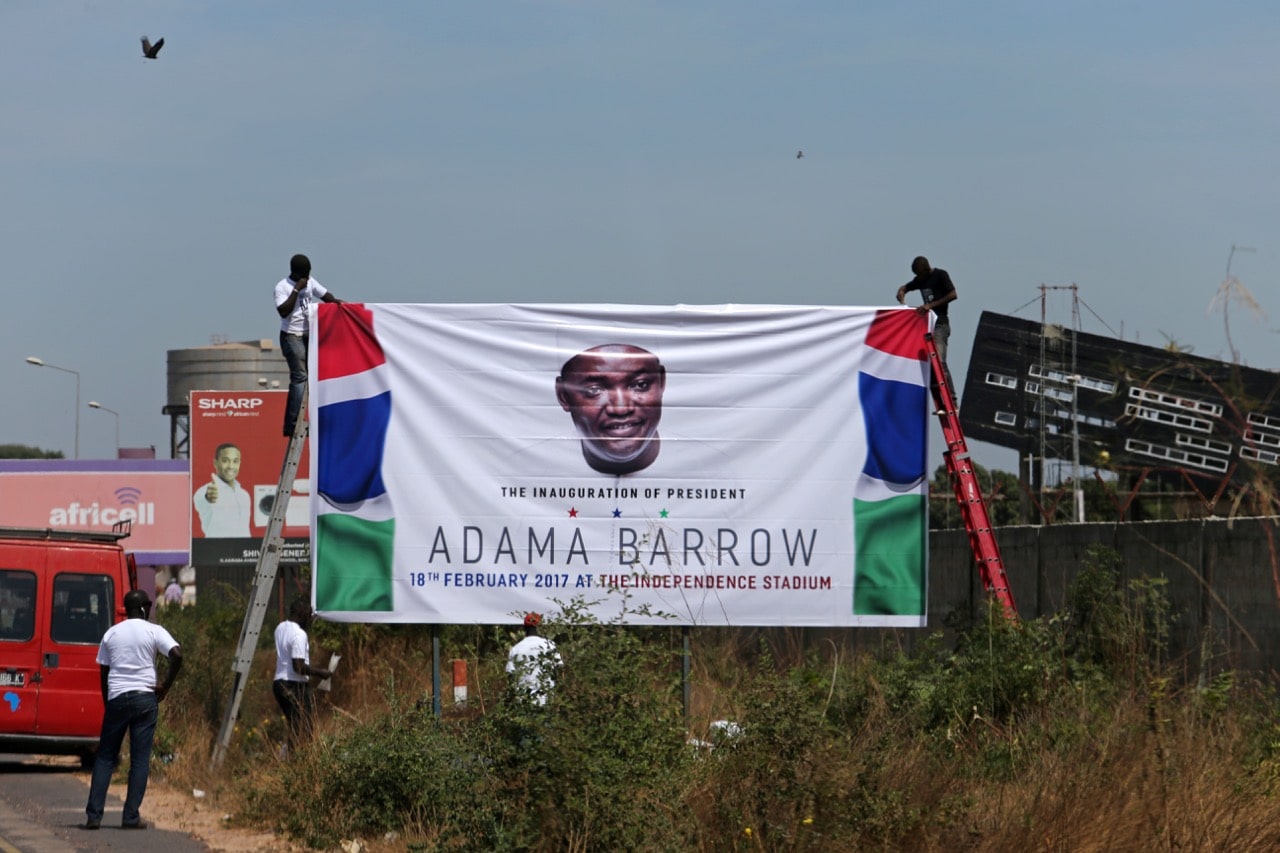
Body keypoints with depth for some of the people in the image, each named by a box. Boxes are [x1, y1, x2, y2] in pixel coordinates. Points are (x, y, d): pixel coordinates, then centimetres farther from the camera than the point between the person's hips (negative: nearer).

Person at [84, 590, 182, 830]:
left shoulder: (111, 634, 8)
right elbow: (177, 655, -15)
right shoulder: (154, 632, -1)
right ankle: (131, 816, -1)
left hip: (116, 698, 2)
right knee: (140, 759, 3)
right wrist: (165, 687, -4)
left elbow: (103, 672, 10)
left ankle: (94, 814, 2)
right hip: (145, 698, -2)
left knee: (105, 756, 10)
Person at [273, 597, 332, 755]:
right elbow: (298, 666, -22)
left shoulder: (281, 628, 11)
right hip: (295, 685, -9)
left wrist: (307, 624, 29)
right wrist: (320, 673, -10)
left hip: (279, 683, 9)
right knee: (302, 730, -7)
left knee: (294, 727, 15)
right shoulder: (299, 634, -17)